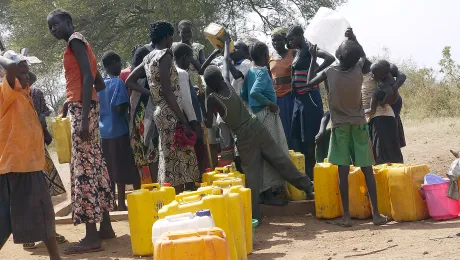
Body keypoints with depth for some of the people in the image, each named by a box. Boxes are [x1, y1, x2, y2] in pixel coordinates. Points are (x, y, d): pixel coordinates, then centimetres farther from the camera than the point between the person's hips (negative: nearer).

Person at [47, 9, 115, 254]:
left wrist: (84, 117, -25)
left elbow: (88, 77, -19)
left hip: (81, 108, -10)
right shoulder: (78, 45, 22)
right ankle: (105, 226, 18)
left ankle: (91, 236, -14)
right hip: (85, 107, 10)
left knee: (84, 167, -12)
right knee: (94, 164, 12)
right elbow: (100, 84, 24)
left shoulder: (75, 40, -7)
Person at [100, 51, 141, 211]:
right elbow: (119, 107, -17)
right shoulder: (118, 83, -11)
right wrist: (128, 106, 1)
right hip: (118, 130, -6)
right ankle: (121, 203, 1)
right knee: (122, 169, 0)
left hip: (104, 131, 6)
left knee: (110, 168, 10)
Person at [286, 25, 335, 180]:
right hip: (299, 98, 10)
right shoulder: (299, 52, 15)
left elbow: (330, 58, -24)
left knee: (309, 137, -4)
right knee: (296, 136, 10)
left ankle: (312, 172, 2)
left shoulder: (308, 49, -11)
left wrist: (314, 72, -17)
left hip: (309, 97, -10)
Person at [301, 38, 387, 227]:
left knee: (343, 171, -2)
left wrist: (313, 59, 11)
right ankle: (376, 213, 1)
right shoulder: (358, 70, -7)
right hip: (359, 124, 1)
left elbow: (309, 83, 4)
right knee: (367, 169, 2)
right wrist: (353, 41, 27)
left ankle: (346, 216, -3)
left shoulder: (329, 73, -12)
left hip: (340, 126, -1)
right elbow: (362, 59, 17)